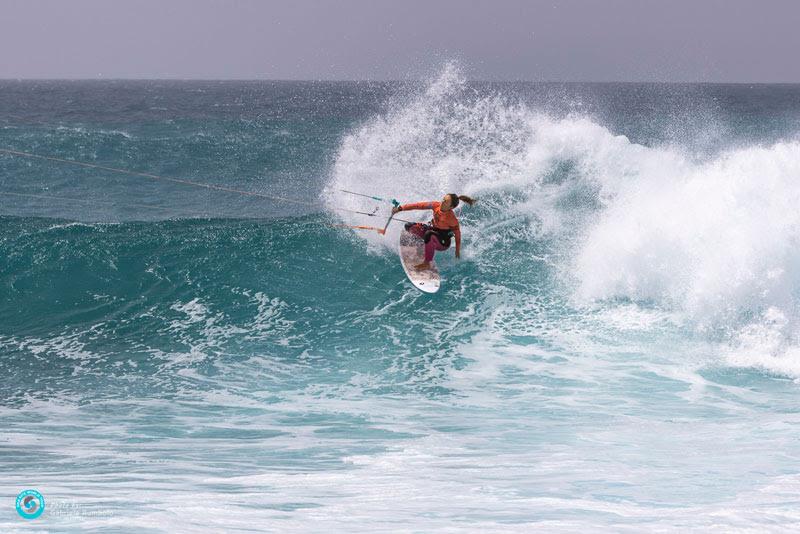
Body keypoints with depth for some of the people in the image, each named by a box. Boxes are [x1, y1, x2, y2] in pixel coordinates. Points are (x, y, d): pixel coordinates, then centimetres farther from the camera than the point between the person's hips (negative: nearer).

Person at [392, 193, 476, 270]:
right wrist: (400, 208, -12)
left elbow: (457, 233, -16)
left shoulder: (452, 219, -29)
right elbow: (419, 205, -10)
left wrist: (457, 250, -9)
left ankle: (427, 263, -30)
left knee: (429, 234, -40)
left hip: (443, 243, -7)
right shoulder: (437, 205, -15)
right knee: (409, 226, -5)